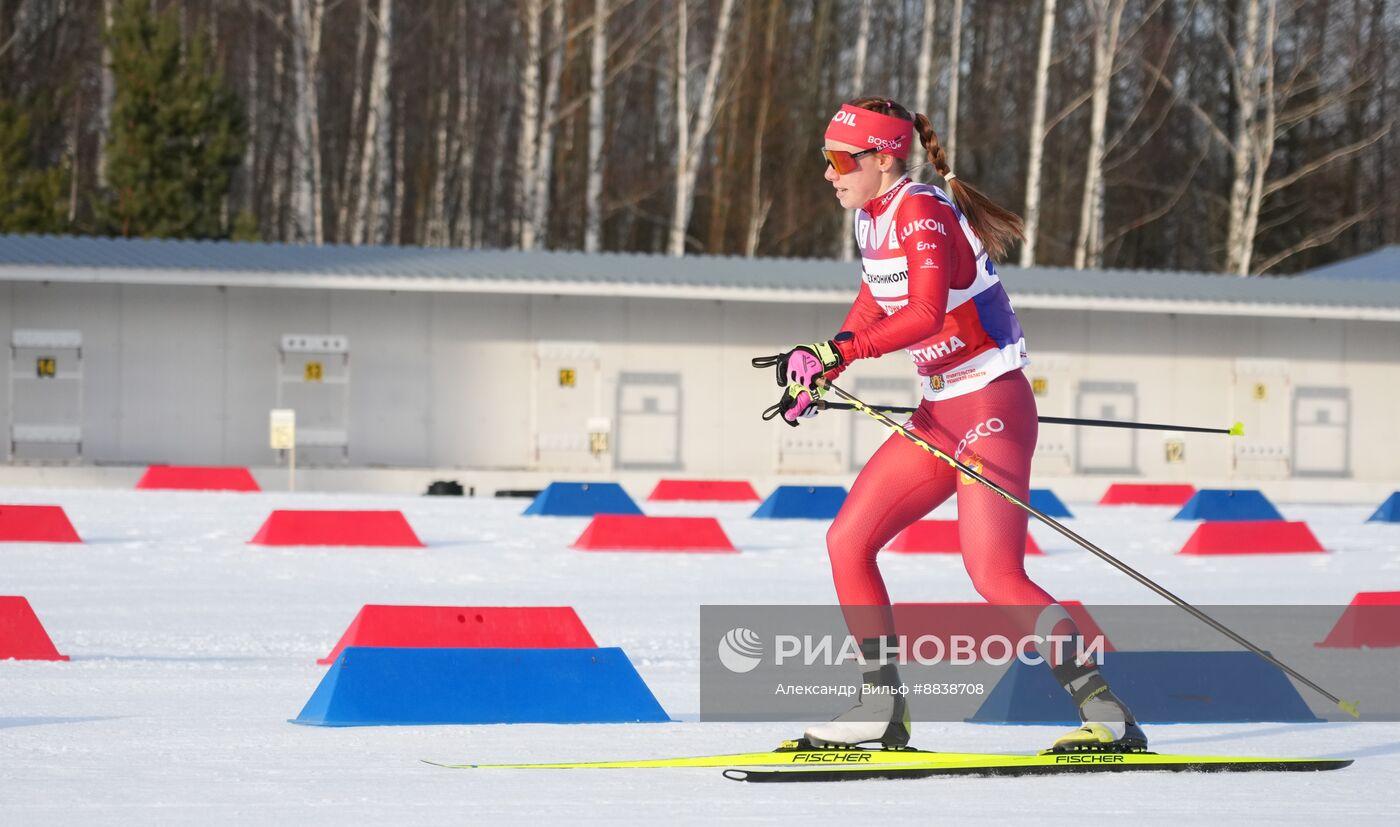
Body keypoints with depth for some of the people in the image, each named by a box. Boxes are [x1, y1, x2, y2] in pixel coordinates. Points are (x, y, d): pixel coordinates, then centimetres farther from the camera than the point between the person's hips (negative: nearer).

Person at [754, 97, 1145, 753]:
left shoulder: (923, 214, -19)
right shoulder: (872, 217, 8)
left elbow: (925, 314, -34)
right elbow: (875, 300, 25)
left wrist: (837, 351, -41)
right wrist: (816, 374, 21)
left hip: (993, 409, -9)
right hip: (941, 414, 9)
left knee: (995, 575, -18)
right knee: (847, 542, 4)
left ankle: (1109, 717, -13)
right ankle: (883, 707, 11)